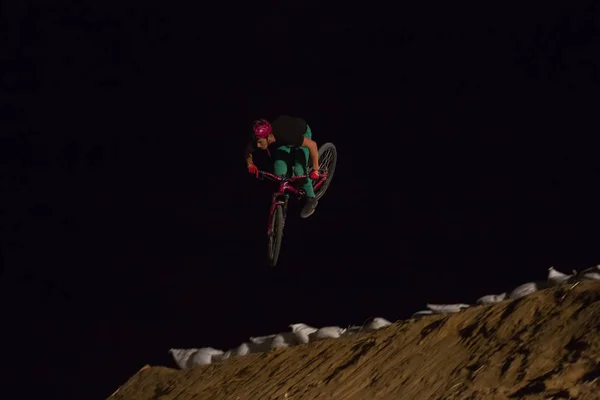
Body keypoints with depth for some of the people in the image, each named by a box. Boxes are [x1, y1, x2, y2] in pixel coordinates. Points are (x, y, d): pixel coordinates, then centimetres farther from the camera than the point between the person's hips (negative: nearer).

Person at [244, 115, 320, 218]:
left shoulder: (285, 135, -46)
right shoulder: (259, 138, -32)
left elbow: (312, 144, -38)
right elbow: (248, 151, -11)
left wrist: (315, 170, -35)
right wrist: (250, 164, -31)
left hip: (302, 133, -4)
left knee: (299, 171, -18)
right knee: (279, 173, -14)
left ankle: (310, 200, 5)